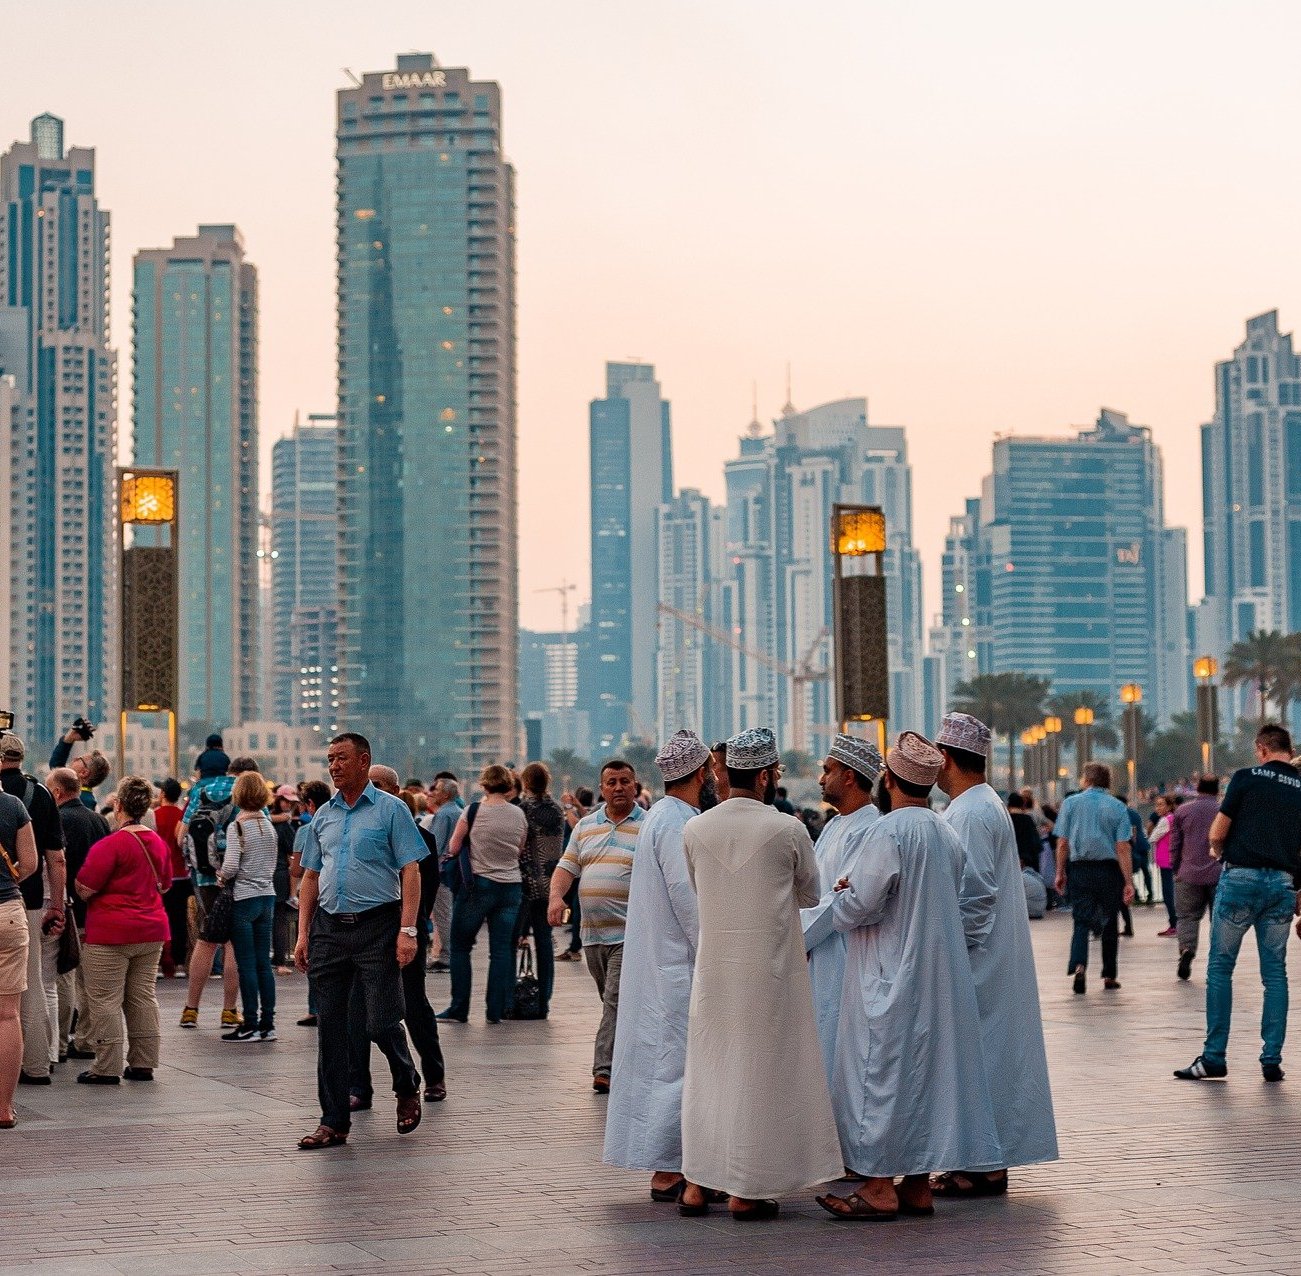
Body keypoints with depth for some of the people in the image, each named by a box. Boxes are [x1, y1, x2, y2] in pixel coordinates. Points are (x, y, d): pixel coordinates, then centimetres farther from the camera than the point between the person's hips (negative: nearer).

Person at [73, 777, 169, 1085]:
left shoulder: (110, 845, -16)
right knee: (142, 996, 12)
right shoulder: (158, 842, 7)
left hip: (111, 932, -7)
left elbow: (85, 888, -15)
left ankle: (107, 1068, 0)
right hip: (151, 930, 7)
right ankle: (143, 1064, 14)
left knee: (105, 999, -1)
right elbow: (164, 885, 19)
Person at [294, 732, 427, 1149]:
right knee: (329, 1027, 4)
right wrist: (303, 934, 8)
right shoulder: (323, 816, 13)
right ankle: (334, 1122, 10)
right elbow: (311, 877, 16)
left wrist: (408, 930, -15)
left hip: (376, 926, -5)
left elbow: (410, 872, -7)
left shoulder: (390, 810, -2)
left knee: (382, 1023, -6)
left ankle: (407, 1087, 24)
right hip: (329, 927, 5)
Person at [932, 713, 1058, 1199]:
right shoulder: (986, 805, 16)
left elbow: (974, 894, -21)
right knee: (994, 1053, 11)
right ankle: (988, 1162, 16)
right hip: (997, 958, 10)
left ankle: (983, 1166, -1)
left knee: (979, 1055, -5)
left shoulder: (970, 813, -17)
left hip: (977, 959, -10)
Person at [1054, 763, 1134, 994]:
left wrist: (1060, 873, 9)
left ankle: (1079, 965, -24)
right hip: (1109, 869, 0)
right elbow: (1123, 847, -6)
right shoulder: (1117, 807, 0)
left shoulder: (1071, 803, 1)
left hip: (1080, 869, 0)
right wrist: (1128, 882, -6)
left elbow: (1062, 843, 0)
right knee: (1109, 923, 12)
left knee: (1082, 921, 0)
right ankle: (1109, 976, 17)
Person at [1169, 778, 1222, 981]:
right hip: (1219, 874, 0)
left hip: (1189, 875, 0)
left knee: (1187, 916, 7)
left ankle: (1186, 949, -16)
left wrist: (1175, 870, 15)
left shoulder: (1181, 811, 4)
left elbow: (1174, 845, 5)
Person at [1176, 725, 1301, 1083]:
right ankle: (1272, 1060, 7)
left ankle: (1214, 1057, 2)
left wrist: (1218, 851, 20)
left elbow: (1217, 833, -3)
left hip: (1241, 878, -3)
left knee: (1220, 968, 4)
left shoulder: (1247, 777, -2)